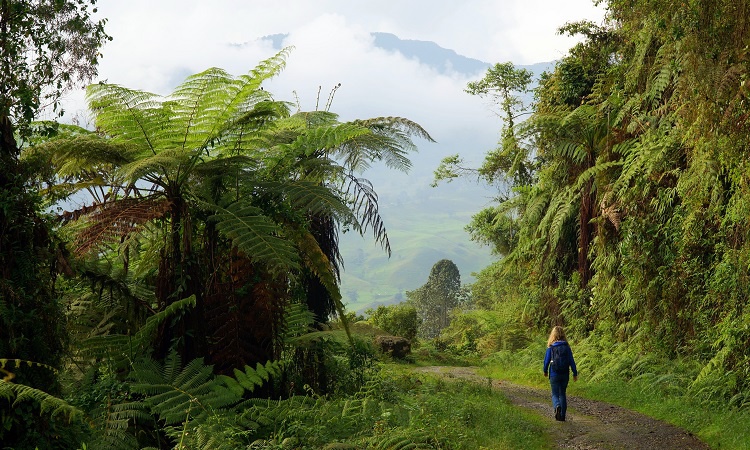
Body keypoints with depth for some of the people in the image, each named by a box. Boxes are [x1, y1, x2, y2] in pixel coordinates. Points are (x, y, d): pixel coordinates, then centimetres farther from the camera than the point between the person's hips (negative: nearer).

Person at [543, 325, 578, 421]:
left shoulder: (550, 347, -7)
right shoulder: (567, 347, -2)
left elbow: (546, 360, -2)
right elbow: (571, 361, -2)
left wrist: (545, 371, 14)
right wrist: (575, 373, 6)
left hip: (554, 374, -2)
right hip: (565, 374, 2)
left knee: (555, 394, 6)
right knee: (562, 394, 16)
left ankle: (557, 406, -26)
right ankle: (562, 415, 16)